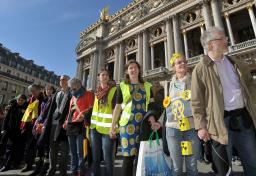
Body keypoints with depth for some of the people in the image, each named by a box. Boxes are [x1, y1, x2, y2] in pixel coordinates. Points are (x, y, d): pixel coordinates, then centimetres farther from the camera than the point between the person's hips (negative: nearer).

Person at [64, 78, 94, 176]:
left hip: (80, 125, -7)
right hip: (71, 126, 8)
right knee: (73, 151, 13)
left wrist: (83, 115, -19)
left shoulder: (88, 94, 1)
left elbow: (91, 109, -7)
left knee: (80, 151, -5)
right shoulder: (73, 97, 24)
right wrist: (66, 122, 17)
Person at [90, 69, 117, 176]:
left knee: (107, 158, 4)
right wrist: (89, 122, 13)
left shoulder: (114, 90, -5)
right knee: (95, 157, 16)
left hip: (107, 128, -5)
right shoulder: (96, 91, 11)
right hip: (95, 127, 5)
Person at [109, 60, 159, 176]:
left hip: (144, 124, 2)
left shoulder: (147, 86, 11)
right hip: (128, 124, -2)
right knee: (128, 156, 1)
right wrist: (112, 126, 2)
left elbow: (151, 105, 6)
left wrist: (153, 120, -11)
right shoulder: (122, 86, 6)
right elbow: (118, 107, 6)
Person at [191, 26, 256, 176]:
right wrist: (201, 126, -12)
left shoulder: (236, 63, 12)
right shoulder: (201, 69, -7)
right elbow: (196, 101, -9)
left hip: (244, 117, 6)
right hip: (221, 121, -5)